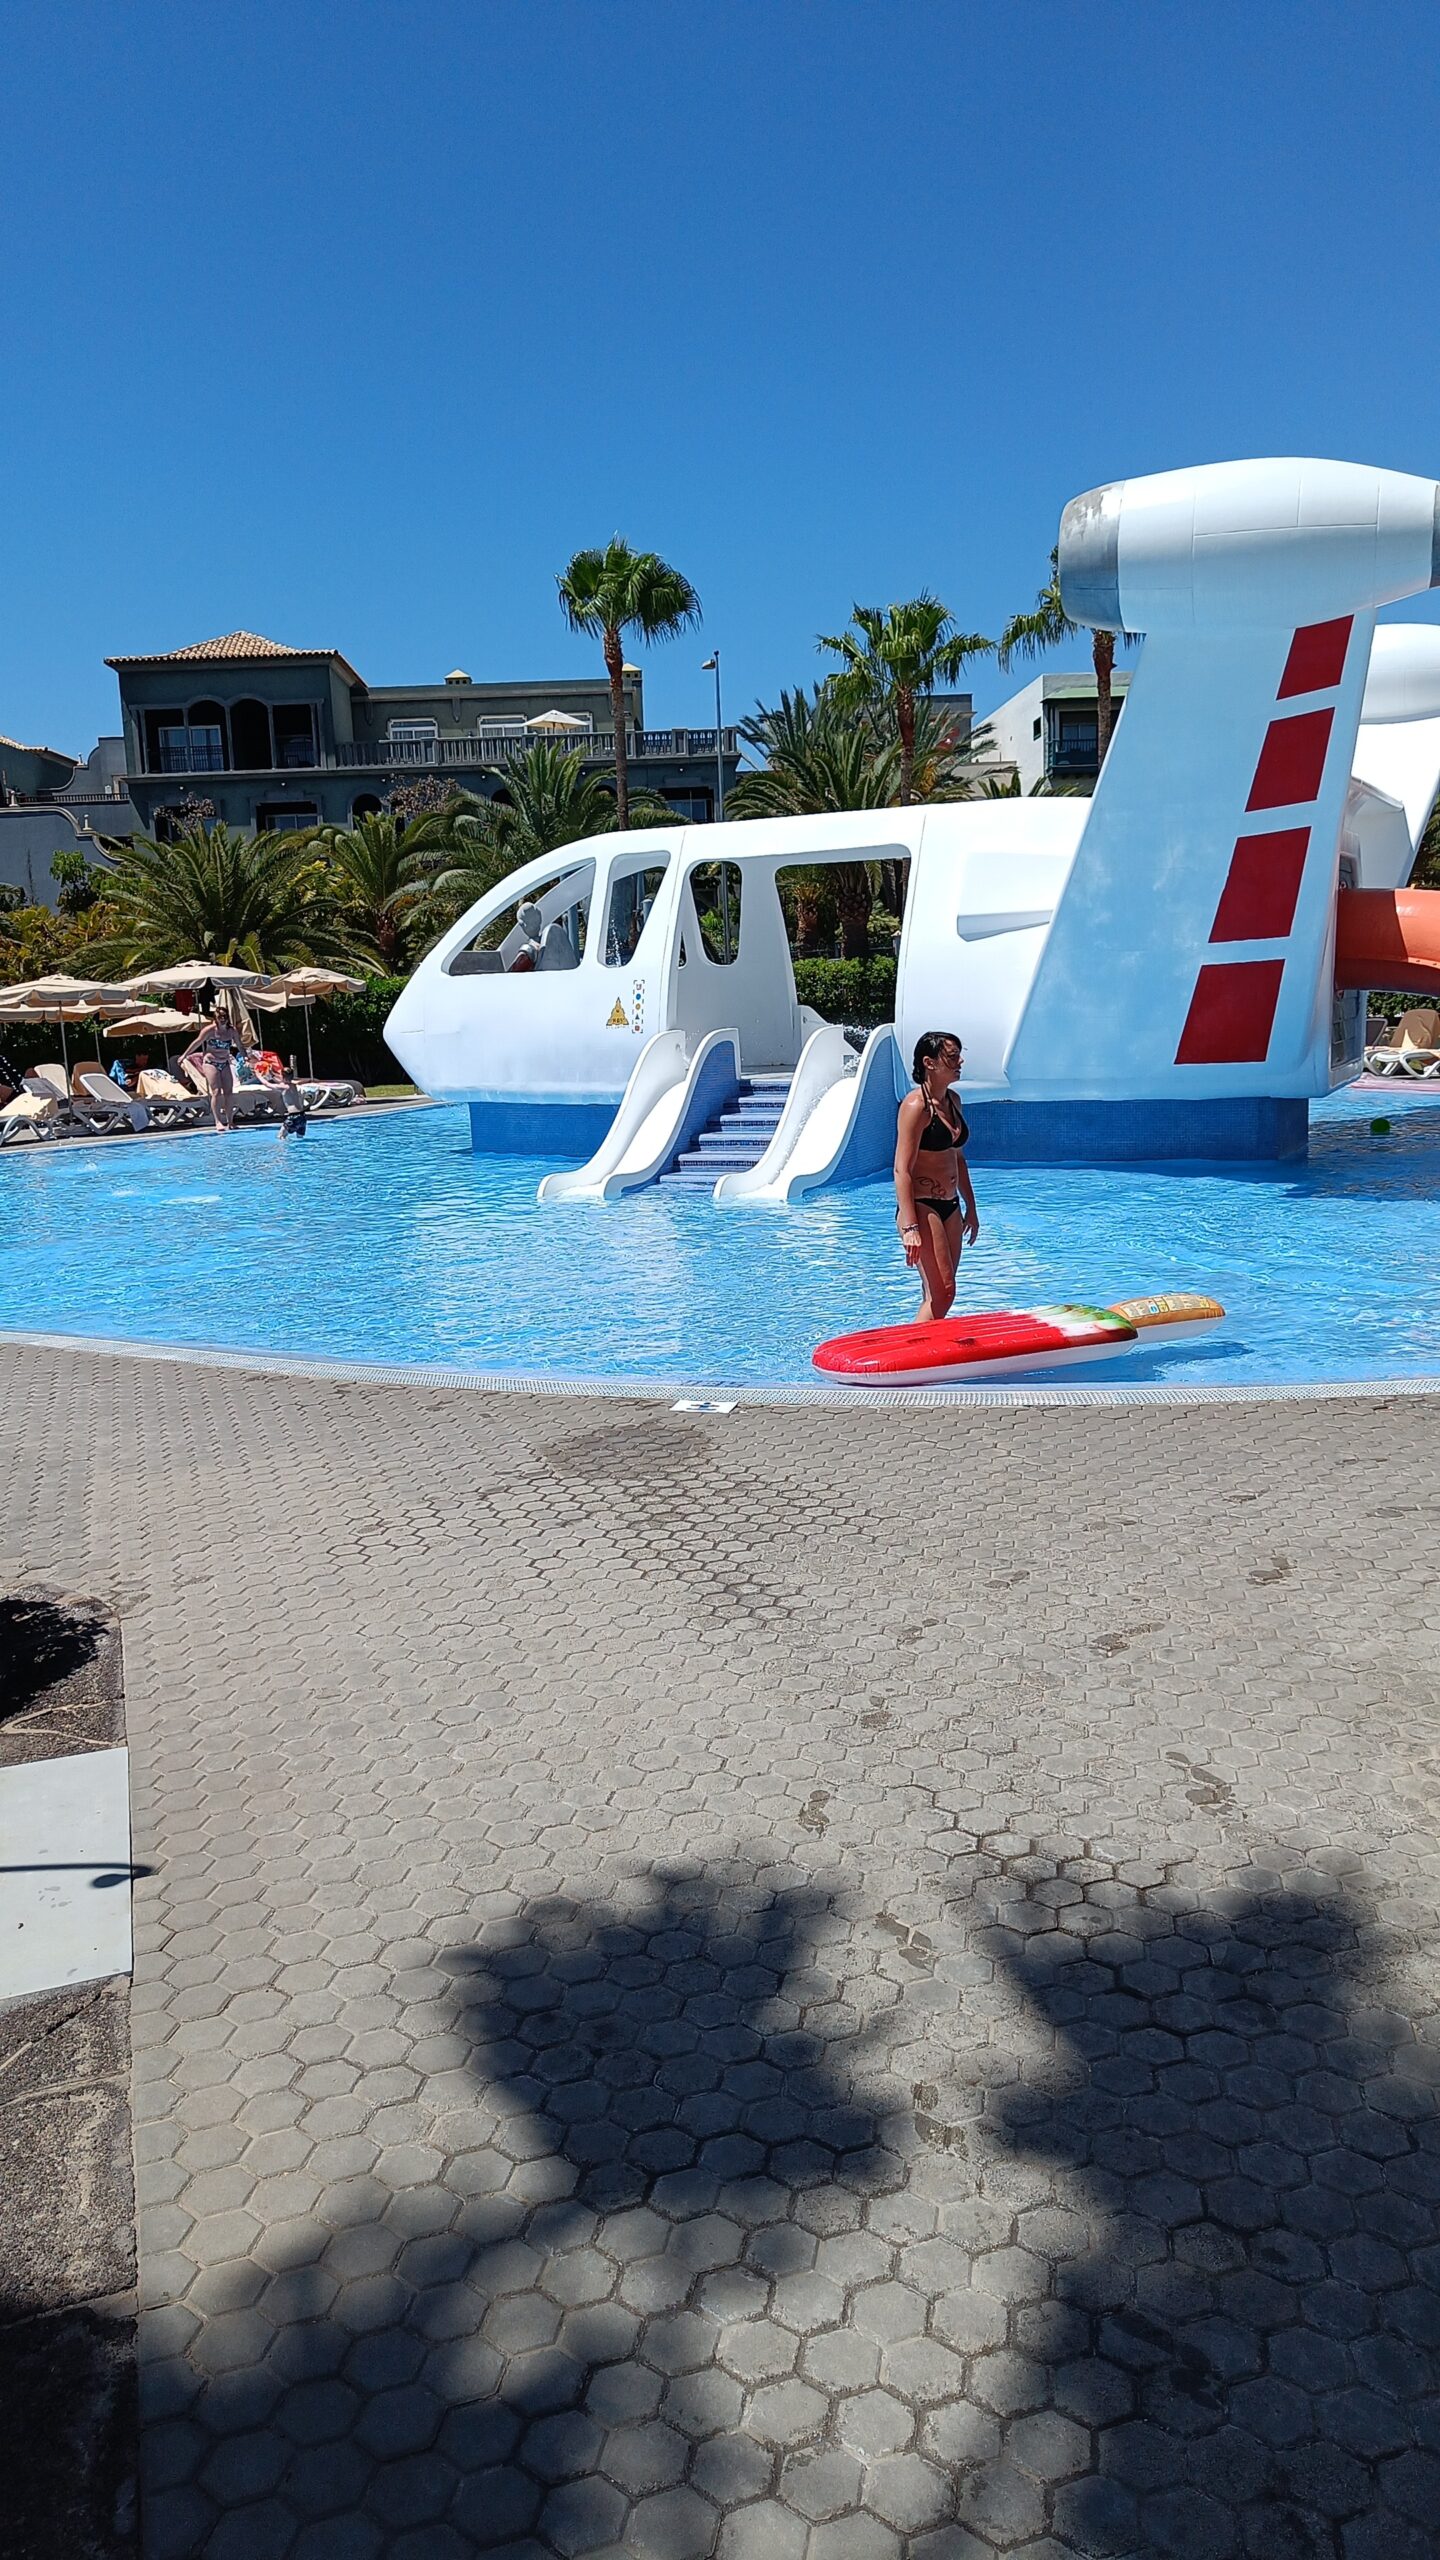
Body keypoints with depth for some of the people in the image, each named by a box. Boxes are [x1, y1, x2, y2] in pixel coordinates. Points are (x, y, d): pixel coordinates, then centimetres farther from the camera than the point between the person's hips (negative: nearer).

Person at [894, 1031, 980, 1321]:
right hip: (922, 1207, -8)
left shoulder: (953, 1101, 12)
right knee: (941, 1293, -11)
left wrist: (971, 1208, 22)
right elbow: (902, 1169, -18)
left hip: (949, 1207, 9)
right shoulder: (916, 1105, -14)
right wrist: (909, 1226, -24)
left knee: (941, 1293, 9)